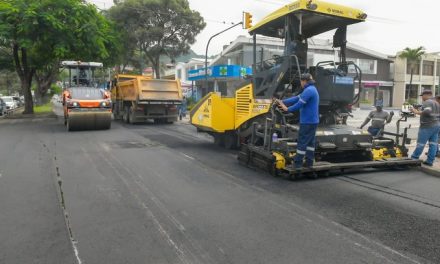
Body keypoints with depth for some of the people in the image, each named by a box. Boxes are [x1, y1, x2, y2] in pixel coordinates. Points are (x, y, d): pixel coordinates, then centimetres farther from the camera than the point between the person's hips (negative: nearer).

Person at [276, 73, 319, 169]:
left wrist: (287, 109, -6)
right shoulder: (311, 89, 18)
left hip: (307, 121, -10)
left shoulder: (308, 90, -17)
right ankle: (309, 162, 18)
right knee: (310, 142, 12)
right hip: (312, 121, 10)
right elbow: (296, 98, 16)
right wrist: (282, 101, 11)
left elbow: (299, 104, -20)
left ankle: (298, 163, -1)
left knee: (302, 142, -5)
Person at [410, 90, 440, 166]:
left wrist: (417, 112, -23)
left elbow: (427, 111, -28)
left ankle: (414, 158, 6)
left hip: (427, 126, -9)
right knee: (433, 144, 6)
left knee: (421, 143, -2)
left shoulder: (427, 102, -12)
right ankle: (430, 161, 10)